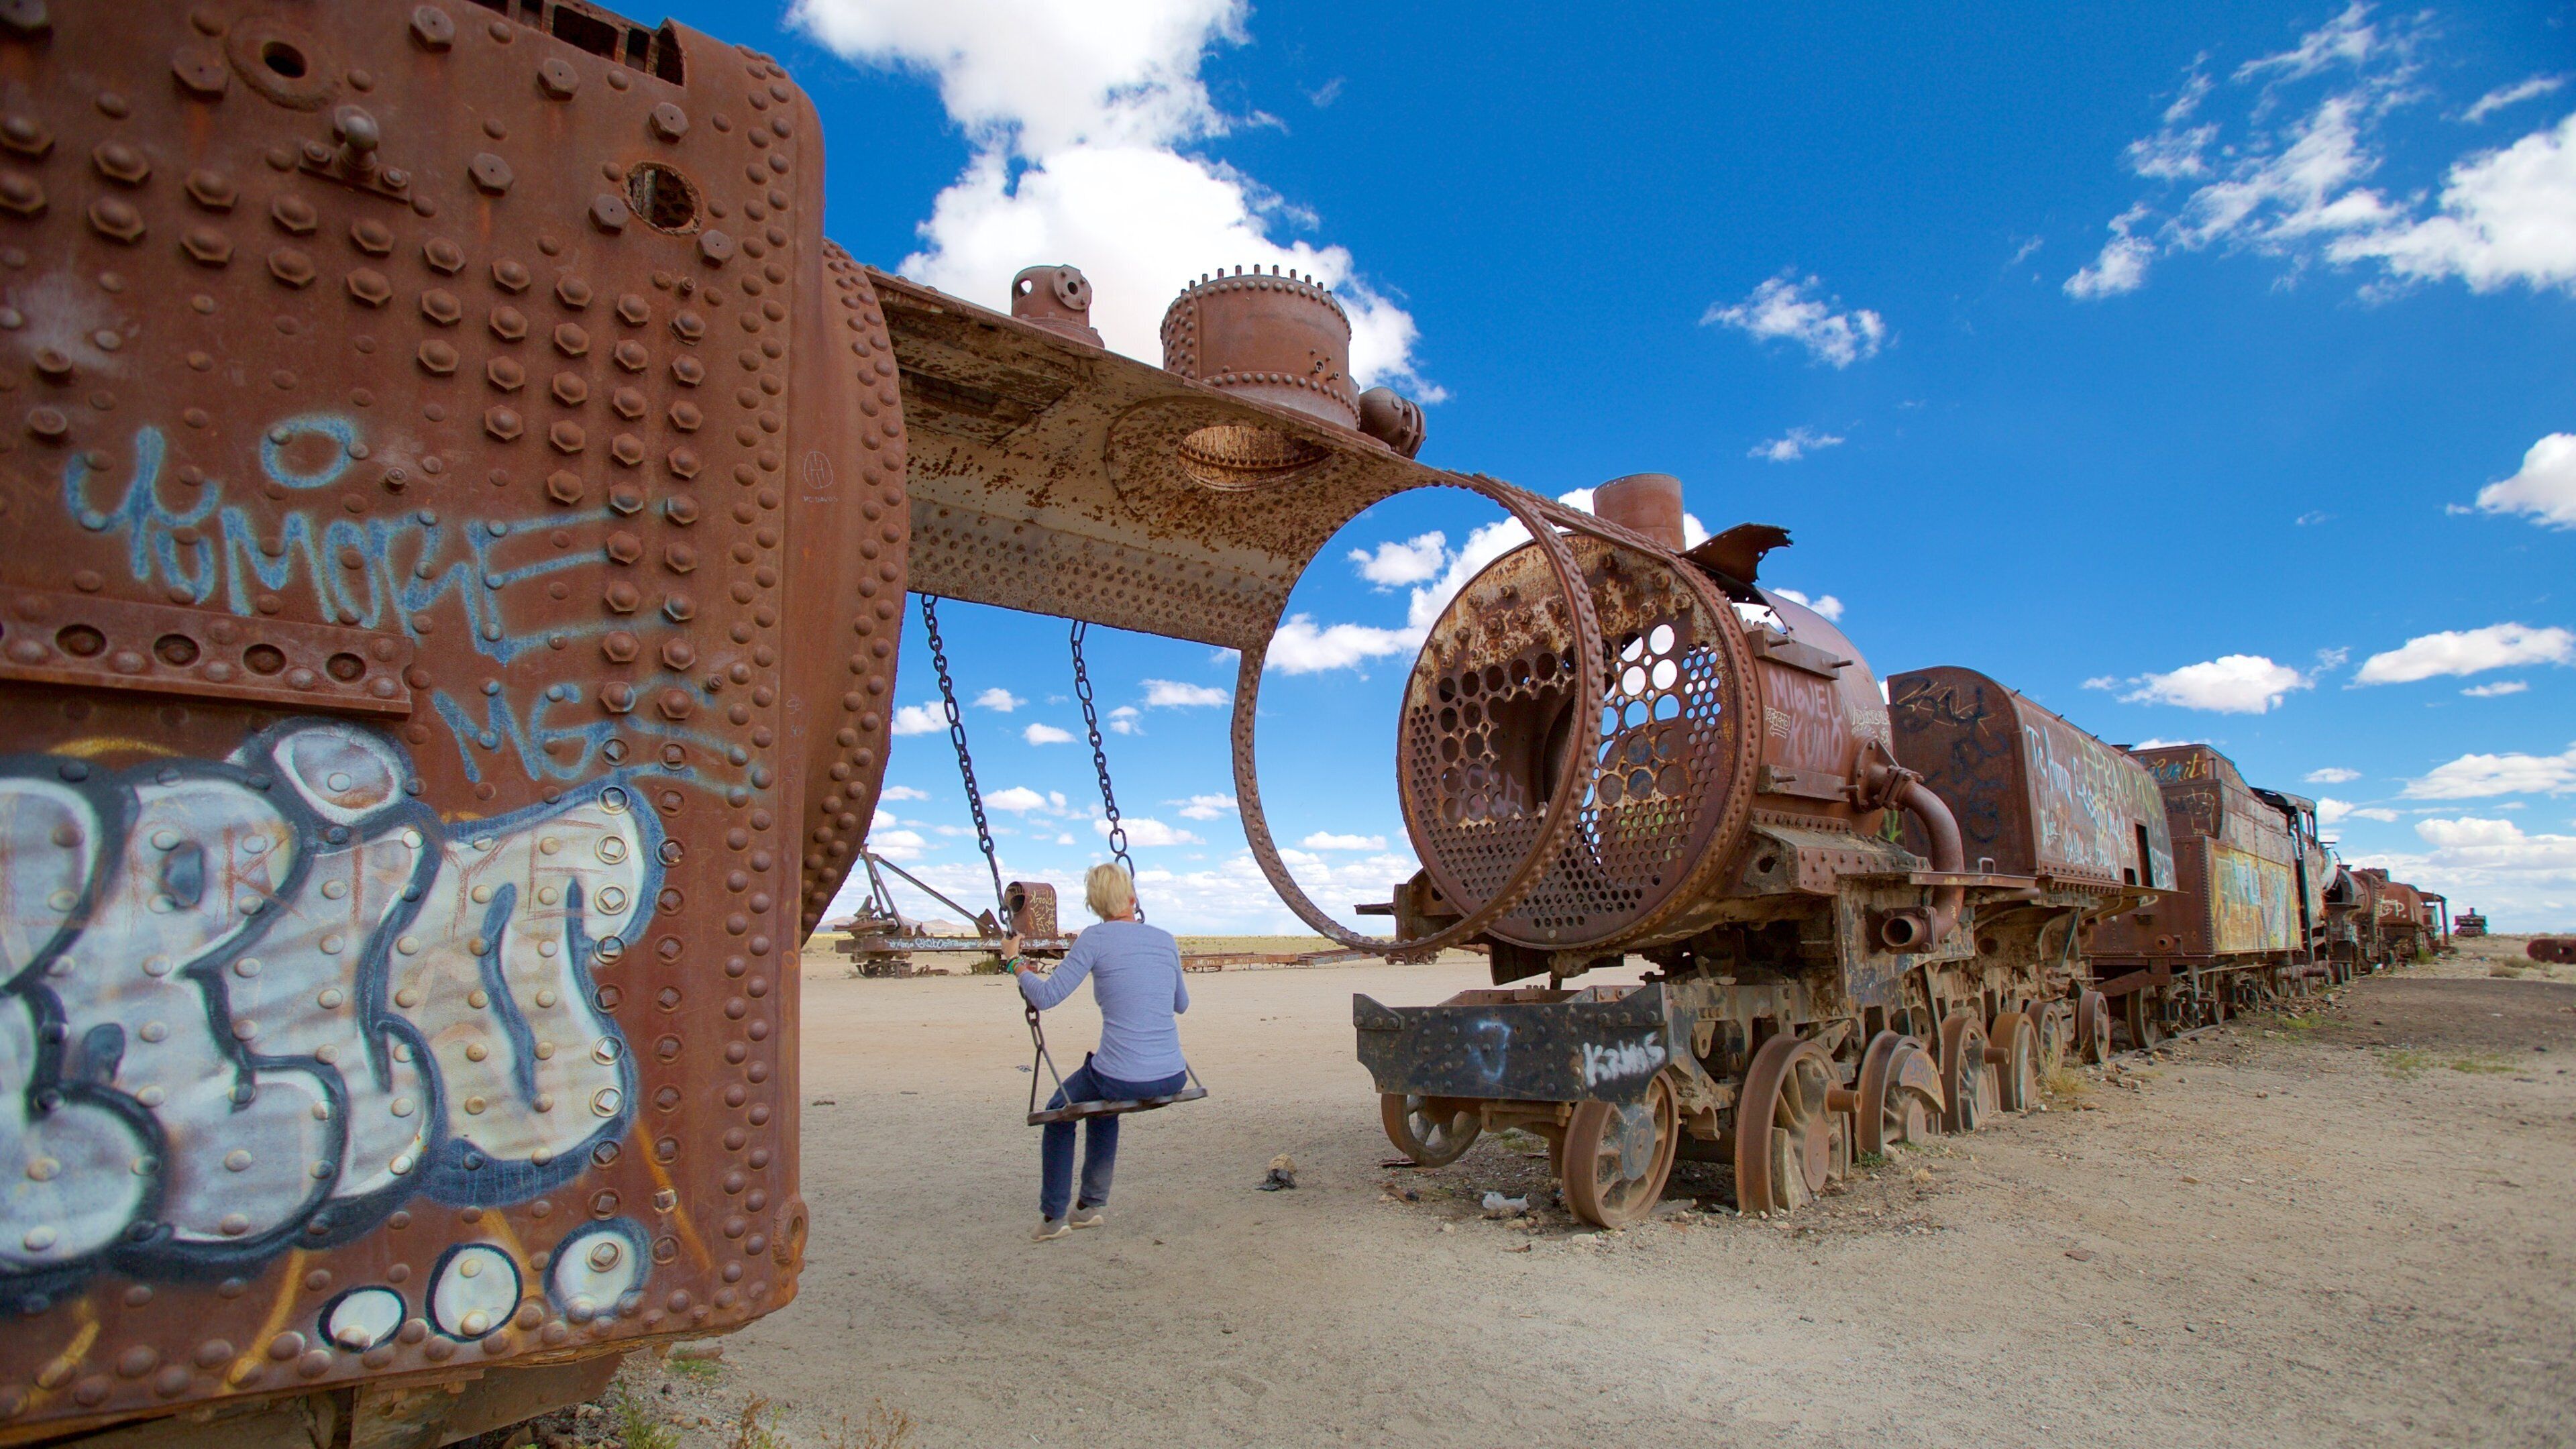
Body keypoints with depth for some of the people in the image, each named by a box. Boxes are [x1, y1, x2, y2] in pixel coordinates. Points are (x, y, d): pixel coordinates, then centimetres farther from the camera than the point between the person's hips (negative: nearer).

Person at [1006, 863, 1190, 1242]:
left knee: (1060, 1111, 28)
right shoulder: (1165, 939, 9)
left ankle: (1053, 1216, 27)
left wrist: (1015, 963, 10)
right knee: (1103, 1101, 37)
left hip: (1121, 1080, -5)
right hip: (1173, 1081, 5)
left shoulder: (1096, 938, -6)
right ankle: (1091, 1205, 41)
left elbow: (1046, 996, -6)